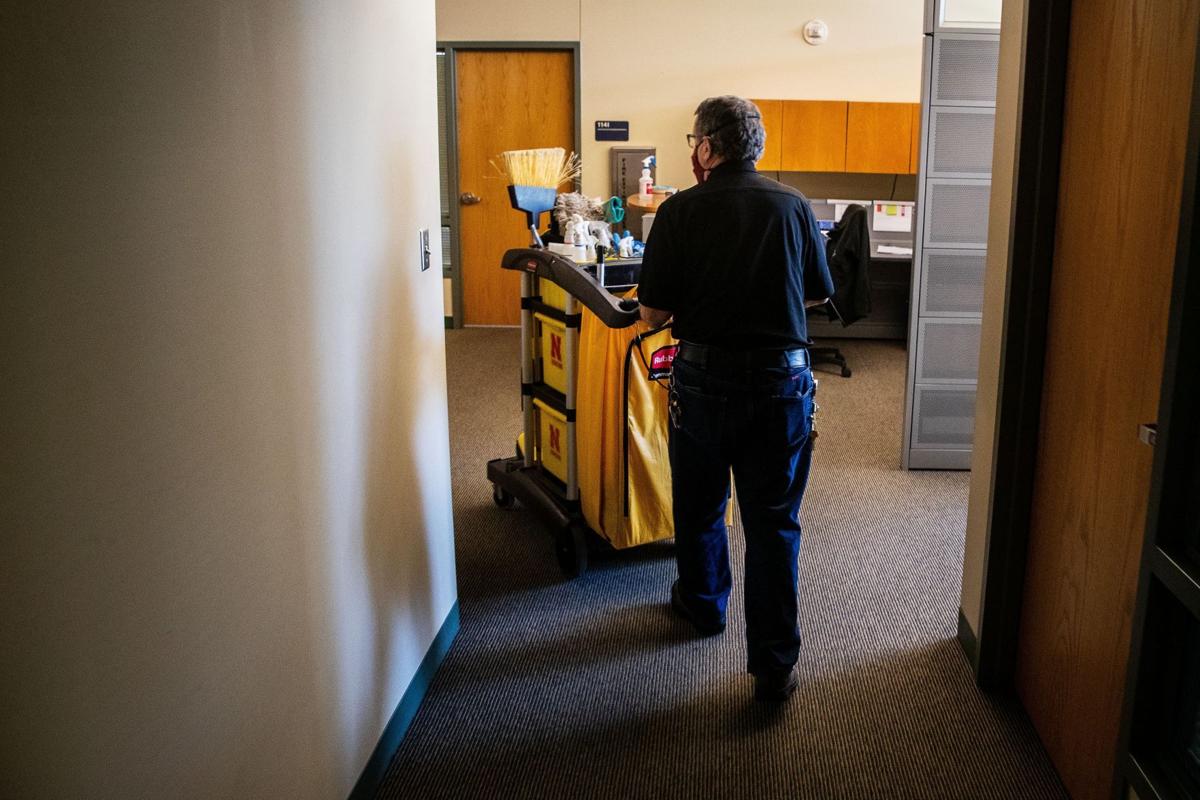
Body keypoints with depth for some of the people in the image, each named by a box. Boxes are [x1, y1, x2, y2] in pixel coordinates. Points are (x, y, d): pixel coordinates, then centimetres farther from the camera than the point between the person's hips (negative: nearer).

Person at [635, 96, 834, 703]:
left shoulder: (680, 211, -8)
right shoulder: (793, 207, -1)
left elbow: (653, 311, -6)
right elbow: (818, 294, 11)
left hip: (703, 375, -1)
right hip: (782, 379, 1)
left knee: (699, 505, 22)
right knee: (774, 522, 7)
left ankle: (703, 605, 43)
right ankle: (775, 664, 9)